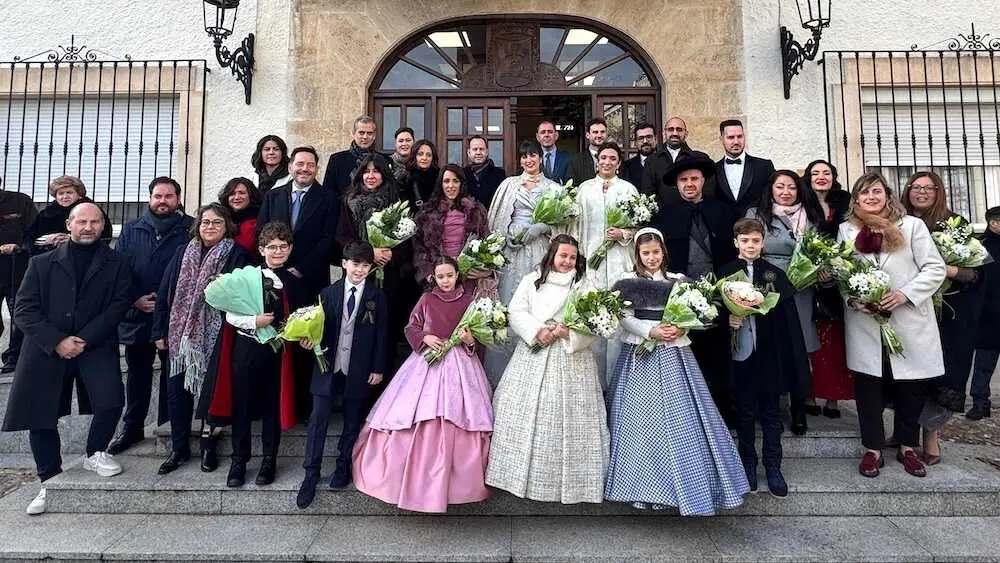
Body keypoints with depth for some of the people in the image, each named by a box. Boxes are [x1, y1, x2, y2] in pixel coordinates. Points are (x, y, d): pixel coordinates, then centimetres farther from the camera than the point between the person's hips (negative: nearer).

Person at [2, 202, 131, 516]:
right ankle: (50, 481, 25)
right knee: (40, 416, 5)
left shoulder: (116, 265, 5)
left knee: (111, 400, -20)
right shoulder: (42, 263, 8)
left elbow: (119, 305, -4)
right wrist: (57, 340, -13)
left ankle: (96, 453, 10)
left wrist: (84, 339, -14)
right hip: (46, 349, 2)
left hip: (96, 347, -2)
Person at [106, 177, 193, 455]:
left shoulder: (190, 230, -2)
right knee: (137, 374, 15)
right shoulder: (131, 229, 9)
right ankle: (132, 428, 29)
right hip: (136, 315, 4)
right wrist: (135, 299, -8)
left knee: (173, 375, 6)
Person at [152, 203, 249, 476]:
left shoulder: (236, 256, 0)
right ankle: (179, 448, 21)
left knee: (210, 388, 2)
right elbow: (164, 293, 9)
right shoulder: (183, 252, 11)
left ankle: (209, 444, 20)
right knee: (177, 389, 6)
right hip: (180, 333, 4)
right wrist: (160, 331, 5)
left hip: (215, 336, -3)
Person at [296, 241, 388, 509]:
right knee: (318, 418, 1)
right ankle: (311, 474, 12)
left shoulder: (377, 297, -2)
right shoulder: (329, 293, 2)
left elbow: (382, 335, -1)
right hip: (329, 364, 1)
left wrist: (378, 368, -2)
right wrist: (311, 341, -16)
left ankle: (343, 466, 30)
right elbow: (320, 327, 5)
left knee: (352, 419, 12)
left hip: (359, 370, 0)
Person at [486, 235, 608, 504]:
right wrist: (538, 331, -15)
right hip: (534, 356, 1)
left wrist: (569, 333, -16)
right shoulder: (532, 281, 9)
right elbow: (516, 313, 1)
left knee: (567, 417, 0)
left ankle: (569, 481, 12)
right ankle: (525, 476, 15)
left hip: (571, 359, -1)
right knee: (527, 414, 2)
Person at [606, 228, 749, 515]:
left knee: (681, 418, 1)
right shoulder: (628, 281, 4)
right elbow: (625, 318, -4)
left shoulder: (678, 280, 10)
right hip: (640, 357, -1)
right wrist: (651, 331, -16)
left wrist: (680, 328, -14)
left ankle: (688, 480, 17)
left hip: (674, 356, 2)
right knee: (642, 420, 2)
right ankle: (646, 485, 14)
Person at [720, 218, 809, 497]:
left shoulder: (776, 274, 1)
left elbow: (788, 316, -3)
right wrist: (727, 319, -20)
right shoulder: (725, 274, 0)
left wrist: (794, 356, -10)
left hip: (769, 354, 0)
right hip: (740, 353, 0)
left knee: (770, 411, 10)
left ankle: (773, 466, 23)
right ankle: (748, 463, 26)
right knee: (745, 411, 12)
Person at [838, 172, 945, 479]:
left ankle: (907, 448, 29)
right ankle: (873, 450, 21)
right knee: (868, 389, 6)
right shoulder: (846, 230, 9)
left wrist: (905, 294, -16)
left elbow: (935, 268, -2)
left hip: (909, 324, -1)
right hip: (865, 325, 1)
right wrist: (852, 299, -9)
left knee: (910, 389, 10)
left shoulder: (912, 225, 2)